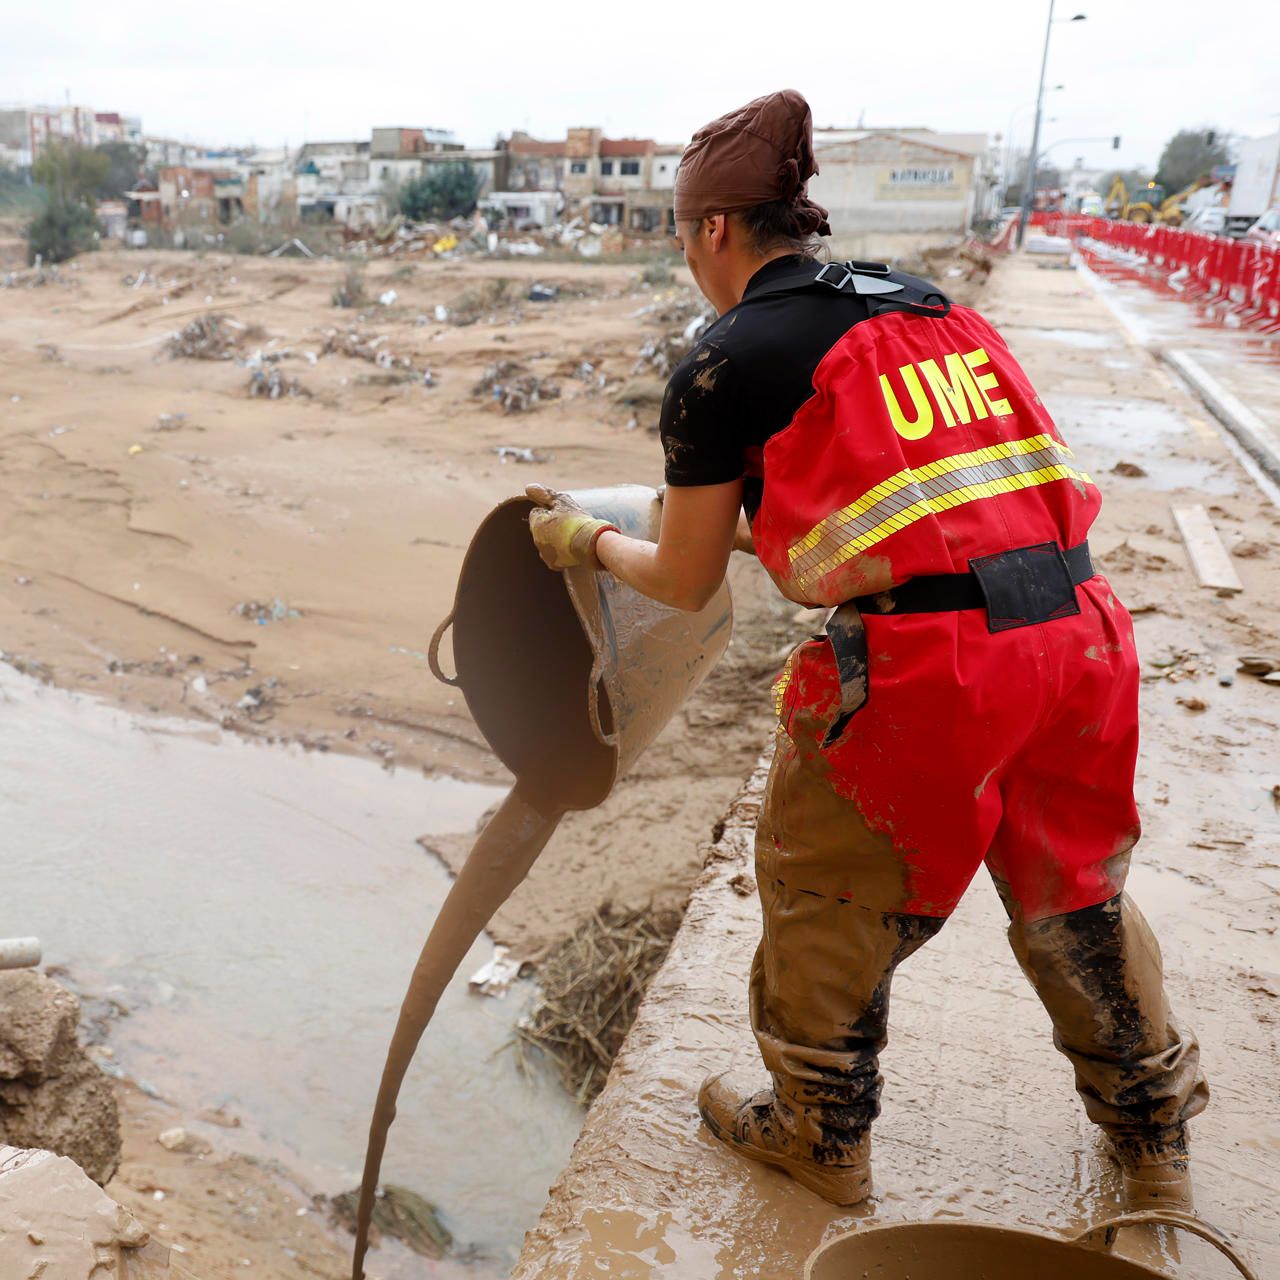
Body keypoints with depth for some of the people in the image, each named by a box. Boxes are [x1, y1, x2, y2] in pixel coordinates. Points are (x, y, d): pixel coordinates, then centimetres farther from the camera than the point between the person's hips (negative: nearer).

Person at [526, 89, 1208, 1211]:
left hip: (921, 663, -7)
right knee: (1074, 886, 27)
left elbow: (686, 584, 6)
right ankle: (1156, 1138, 48)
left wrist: (587, 540, 25)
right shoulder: (930, 306, 17)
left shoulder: (724, 367, -2)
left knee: (829, 896, 19)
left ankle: (823, 1135, 41)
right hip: (1074, 626, 7)